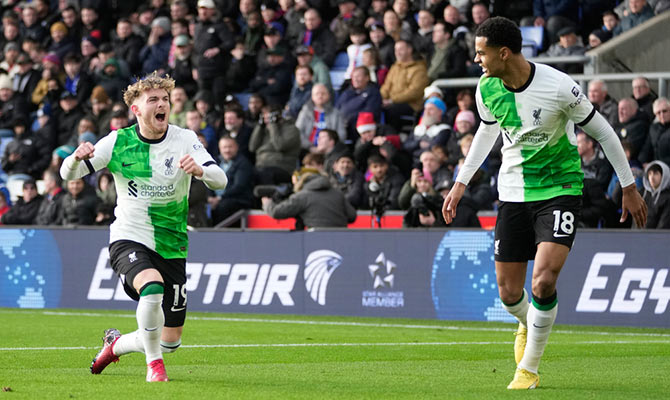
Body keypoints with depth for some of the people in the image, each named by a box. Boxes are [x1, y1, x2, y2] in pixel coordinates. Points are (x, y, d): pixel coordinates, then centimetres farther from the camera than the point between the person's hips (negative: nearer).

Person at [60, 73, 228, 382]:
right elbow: (68, 174, -2)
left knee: (170, 342, 5)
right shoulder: (118, 142, -4)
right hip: (128, 239, -3)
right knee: (153, 287, -36)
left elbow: (220, 181, -13)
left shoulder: (185, 140, -3)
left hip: (171, 247, 3)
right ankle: (154, 364, -16)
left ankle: (116, 344, 36)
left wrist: (200, 169, -36)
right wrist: (76, 158, -26)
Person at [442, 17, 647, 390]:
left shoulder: (560, 87, -20)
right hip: (513, 191, 4)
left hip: (560, 188, -4)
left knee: (543, 282, -21)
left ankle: (529, 369, -1)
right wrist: (461, 182, 19)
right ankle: (529, 325, 42)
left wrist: (629, 188, 0)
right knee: (509, 294, 3)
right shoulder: (487, 89, -6)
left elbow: (602, 131, -7)